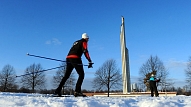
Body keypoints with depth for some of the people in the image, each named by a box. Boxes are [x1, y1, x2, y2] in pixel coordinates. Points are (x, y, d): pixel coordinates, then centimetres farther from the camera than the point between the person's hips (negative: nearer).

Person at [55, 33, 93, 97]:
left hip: (68, 58, 8)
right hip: (75, 59, -8)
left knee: (66, 75, 13)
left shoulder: (76, 42, 30)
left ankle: (58, 90, 11)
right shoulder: (84, 42, 7)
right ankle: (77, 91, -15)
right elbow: (85, 51, -10)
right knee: (81, 74, -4)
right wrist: (90, 61, -17)